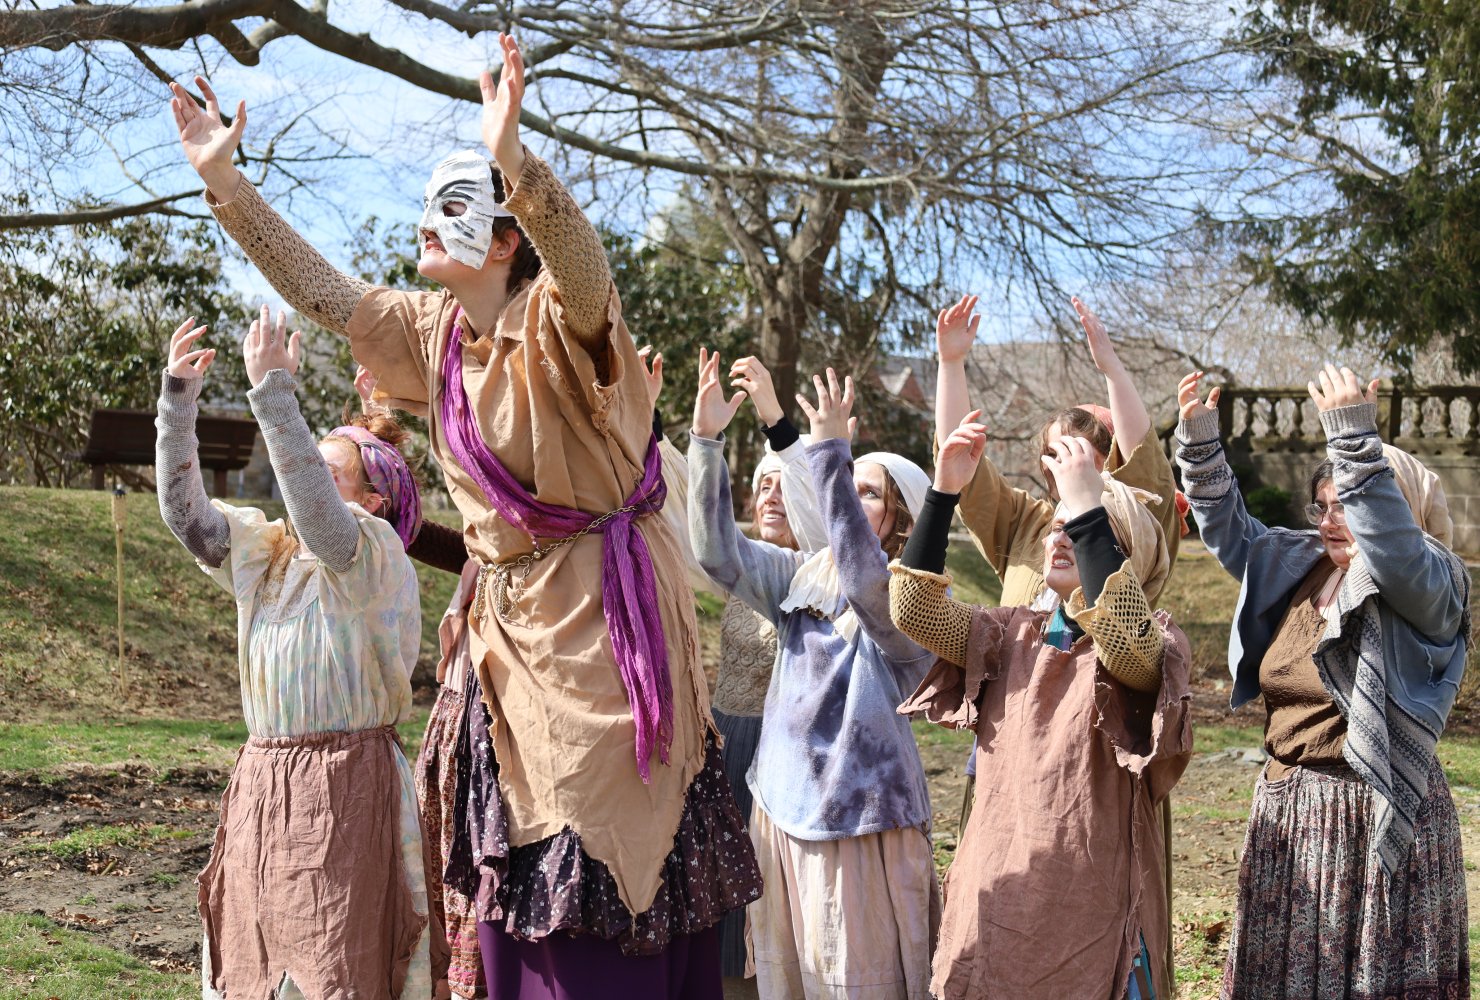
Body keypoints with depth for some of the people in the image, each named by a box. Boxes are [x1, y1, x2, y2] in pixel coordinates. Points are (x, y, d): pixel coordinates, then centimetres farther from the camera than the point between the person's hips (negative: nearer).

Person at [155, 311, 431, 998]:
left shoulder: (377, 554, -7)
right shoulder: (261, 550, 14)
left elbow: (316, 512, -26)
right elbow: (184, 511, 4)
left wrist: (273, 390, -27)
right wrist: (179, 395, -5)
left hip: (348, 783, -6)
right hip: (261, 781, 7)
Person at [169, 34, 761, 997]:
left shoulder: (558, 324, -15)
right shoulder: (434, 332, 7)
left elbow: (584, 266, -37)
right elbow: (319, 285, 10)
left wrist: (513, 157, -53)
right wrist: (223, 178, 5)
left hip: (606, 604, -7)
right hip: (512, 609, 7)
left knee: (615, 836, -3)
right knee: (523, 845, 13)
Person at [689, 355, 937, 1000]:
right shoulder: (804, 578, 8)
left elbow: (864, 576, -31)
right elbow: (718, 552, 0)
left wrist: (831, 451, -35)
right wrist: (706, 439, -10)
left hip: (860, 819, -6)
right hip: (781, 806, 6)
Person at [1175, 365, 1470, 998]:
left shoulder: (1429, 589, -10)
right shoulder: (1296, 566, 10)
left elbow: (1393, 546, -32)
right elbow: (1227, 527, 18)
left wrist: (1353, 434, -36)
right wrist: (1199, 439, 6)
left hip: (1378, 817, -6)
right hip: (1286, 811, 7)